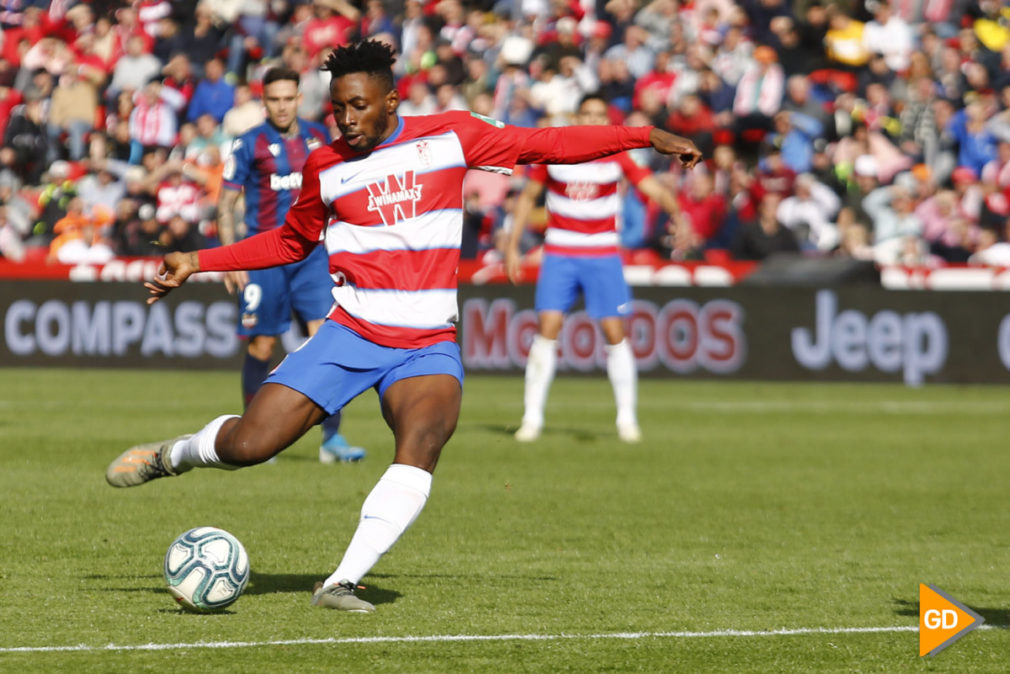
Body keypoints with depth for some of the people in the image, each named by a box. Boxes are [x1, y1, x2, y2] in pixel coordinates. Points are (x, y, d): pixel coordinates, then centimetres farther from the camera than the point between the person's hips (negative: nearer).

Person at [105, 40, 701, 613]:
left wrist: (647, 136, 7)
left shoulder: (450, 137, 2)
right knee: (249, 444, -10)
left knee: (422, 443, -31)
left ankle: (342, 583, -29)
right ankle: (173, 454, 24)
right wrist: (199, 262, 17)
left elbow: (543, 145, 9)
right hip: (352, 331, 1)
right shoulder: (325, 167, 7)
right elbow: (290, 242, 24)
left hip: (429, 346, -1)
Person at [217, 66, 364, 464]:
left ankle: (331, 438, -9)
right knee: (262, 345, 2)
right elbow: (226, 204, -1)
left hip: (311, 253, 3)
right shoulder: (251, 144, -3)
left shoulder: (318, 137, 8)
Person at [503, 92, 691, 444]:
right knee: (547, 328, -11)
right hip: (559, 254, 0)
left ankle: (627, 418, 6)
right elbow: (528, 197, 9)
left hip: (603, 256, 0)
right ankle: (532, 417, -3)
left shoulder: (616, 157, -3)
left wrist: (677, 213, -33)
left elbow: (652, 188, -12)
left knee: (615, 332, -5)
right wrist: (512, 246, 6)